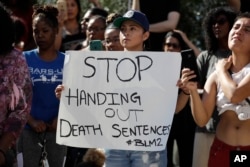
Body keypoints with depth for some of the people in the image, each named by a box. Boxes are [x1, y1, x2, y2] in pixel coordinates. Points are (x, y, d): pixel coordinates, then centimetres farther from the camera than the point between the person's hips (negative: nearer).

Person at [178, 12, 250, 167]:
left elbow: (235, 95, -22)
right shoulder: (216, 76, 7)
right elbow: (202, 120, 1)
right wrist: (193, 90, -16)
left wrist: (222, 70, -3)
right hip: (221, 150, 4)